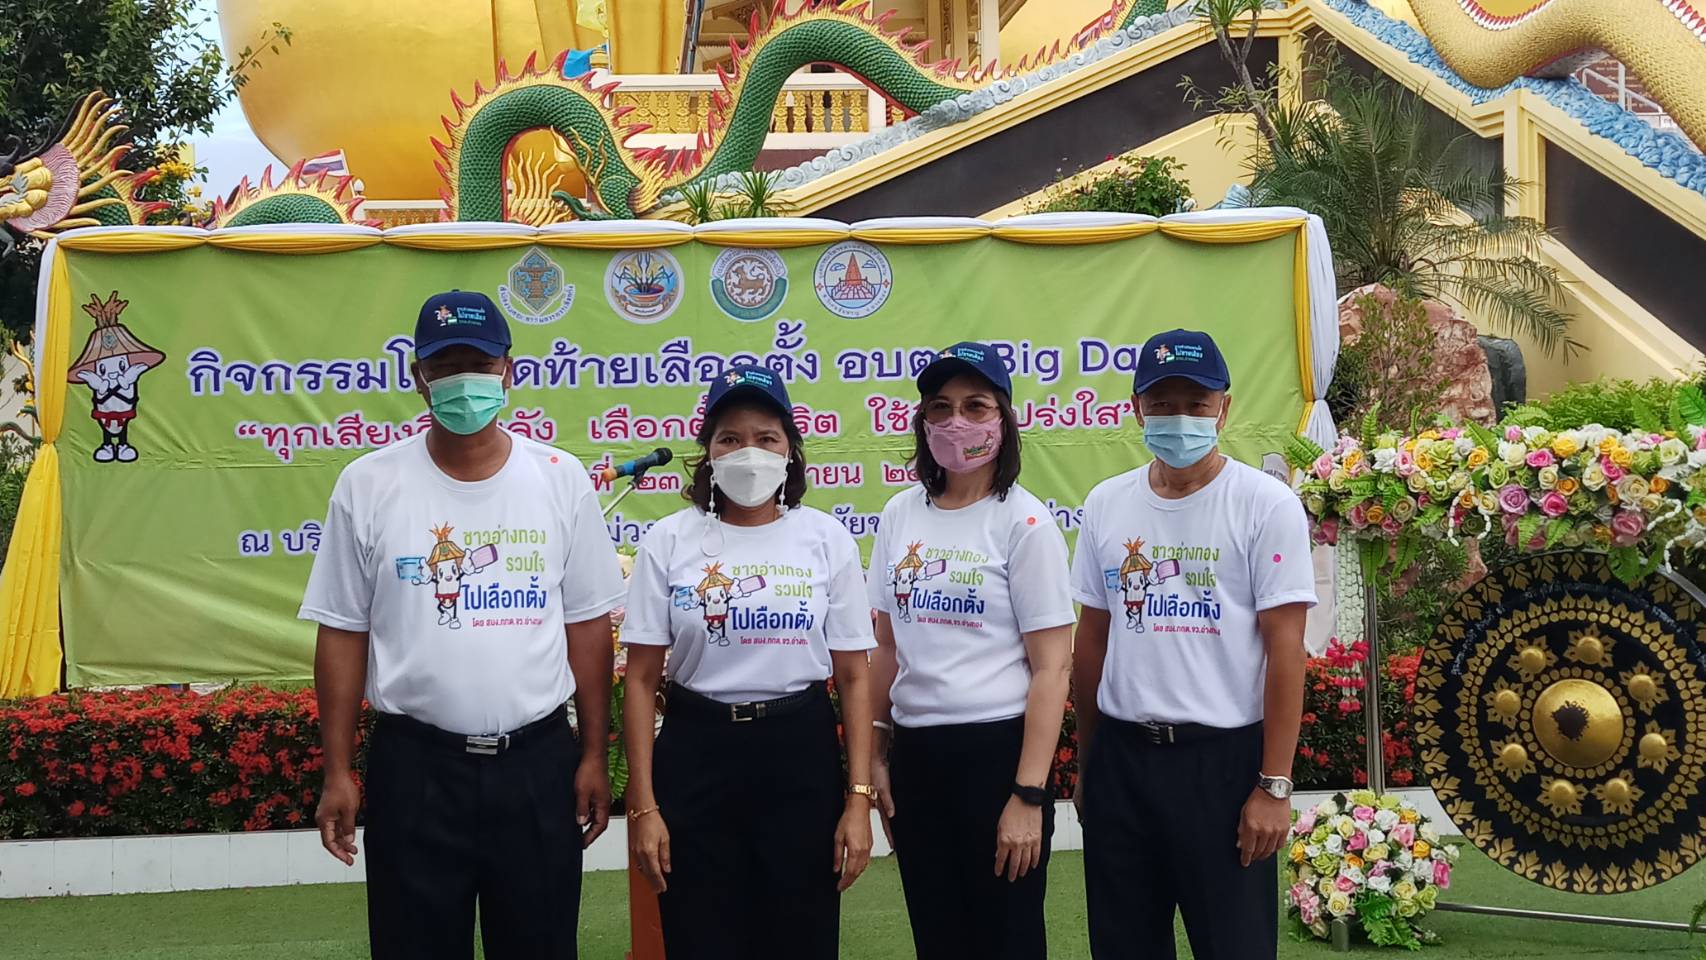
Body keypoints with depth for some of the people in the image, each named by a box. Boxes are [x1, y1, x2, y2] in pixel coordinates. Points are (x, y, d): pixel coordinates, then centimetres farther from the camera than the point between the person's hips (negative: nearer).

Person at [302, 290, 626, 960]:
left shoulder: (561, 478, 2)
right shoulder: (368, 485, -2)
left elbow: (587, 625, 5)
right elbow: (342, 634, 1)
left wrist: (594, 755, 3)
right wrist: (338, 773, -1)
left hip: (538, 761, 1)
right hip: (414, 766, -1)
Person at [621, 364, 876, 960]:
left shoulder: (827, 540, 1)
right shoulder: (670, 542, -1)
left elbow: (854, 677, 2)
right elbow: (641, 680, 0)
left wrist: (859, 799, -5)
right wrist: (642, 805, -5)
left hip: (800, 753, 0)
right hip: (696, 753, 0)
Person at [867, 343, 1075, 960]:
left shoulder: (1024, 522, -8)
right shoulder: (900, 515, 8)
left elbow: (1052, 668, -11)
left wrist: (1028, 797, -16)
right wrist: (876, 752, 9)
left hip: (997, 749, -5)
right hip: (916, 753, 5)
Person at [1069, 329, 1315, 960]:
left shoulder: (1265, 504, -6)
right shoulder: (1105, 504, 7)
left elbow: (1285, 649, -9)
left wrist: (1274, 786, -13)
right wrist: (1085, 762, 13)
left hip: (1223, 759, -4)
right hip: (1120, 758, 4)